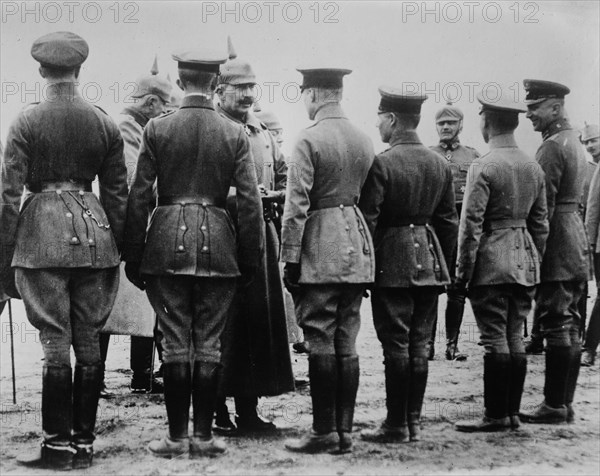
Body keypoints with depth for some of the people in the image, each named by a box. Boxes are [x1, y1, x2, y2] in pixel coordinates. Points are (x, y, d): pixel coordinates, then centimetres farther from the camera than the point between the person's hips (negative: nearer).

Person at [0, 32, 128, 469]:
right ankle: (84, 442, 14)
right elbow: (118, 195, 8)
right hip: (94, 231, 3)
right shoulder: (105, 123, 5)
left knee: (56, 342, 0)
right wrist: (116, 250, 15)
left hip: (43, 235, -3)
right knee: (89, 341, 8)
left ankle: (58, 445, 5)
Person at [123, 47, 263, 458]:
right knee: (209, 344, 7)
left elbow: (140, 196, -1)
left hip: (167, 242, 0)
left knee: (175, 344, 5)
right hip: (217, 243, 1)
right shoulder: (235, 134, 0)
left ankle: (177, 436, 11)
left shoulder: (157, 129, -1)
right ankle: (204, 436, 12)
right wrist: (250, 257, 6)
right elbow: (250, 201, -1)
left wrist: (133, 256, 5)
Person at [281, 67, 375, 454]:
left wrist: (290, 259, -9)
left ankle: (325, 432, 2)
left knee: (321, 342, -1)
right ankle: (345, 430, 14)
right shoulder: (365, 141, 11)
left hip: (321, 251, -6)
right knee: (347, 343, 9)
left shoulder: (309, 141, -10)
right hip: (358, 249, 7)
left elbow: (297, 206, -13)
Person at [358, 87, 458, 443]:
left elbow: (367, 221, -12)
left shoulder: (382, 164, -12)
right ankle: (414, 421, 17)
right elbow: (449, 222, 10)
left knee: (396, 345, -1)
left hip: (392, 262, -6)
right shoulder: (441, 164, 6)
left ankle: (397, 426, 5)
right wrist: (444, 266, 17)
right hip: (430, 262, 6)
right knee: (419, 345, 11)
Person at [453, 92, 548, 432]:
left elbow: (471, 224, -13)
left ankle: (497, 416, 2)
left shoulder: (483, 167, -12)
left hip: (491, 263, -7)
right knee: (515, 338, 11)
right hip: (525, 263, 7)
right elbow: (541, 223, 13)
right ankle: (512, 412, 16)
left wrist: (463, 270, -7)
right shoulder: (535, 168, 9)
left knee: (495, 340, -3)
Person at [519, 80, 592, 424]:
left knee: (557, 325, -6)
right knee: (570, 325, 11)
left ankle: (554, 406, -2)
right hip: (578, 242, 10)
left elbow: (542, 205, -19)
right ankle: (565, 403, 17)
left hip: (557, 245, -10)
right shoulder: (575, 142, 16)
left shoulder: (552, 146, -14)